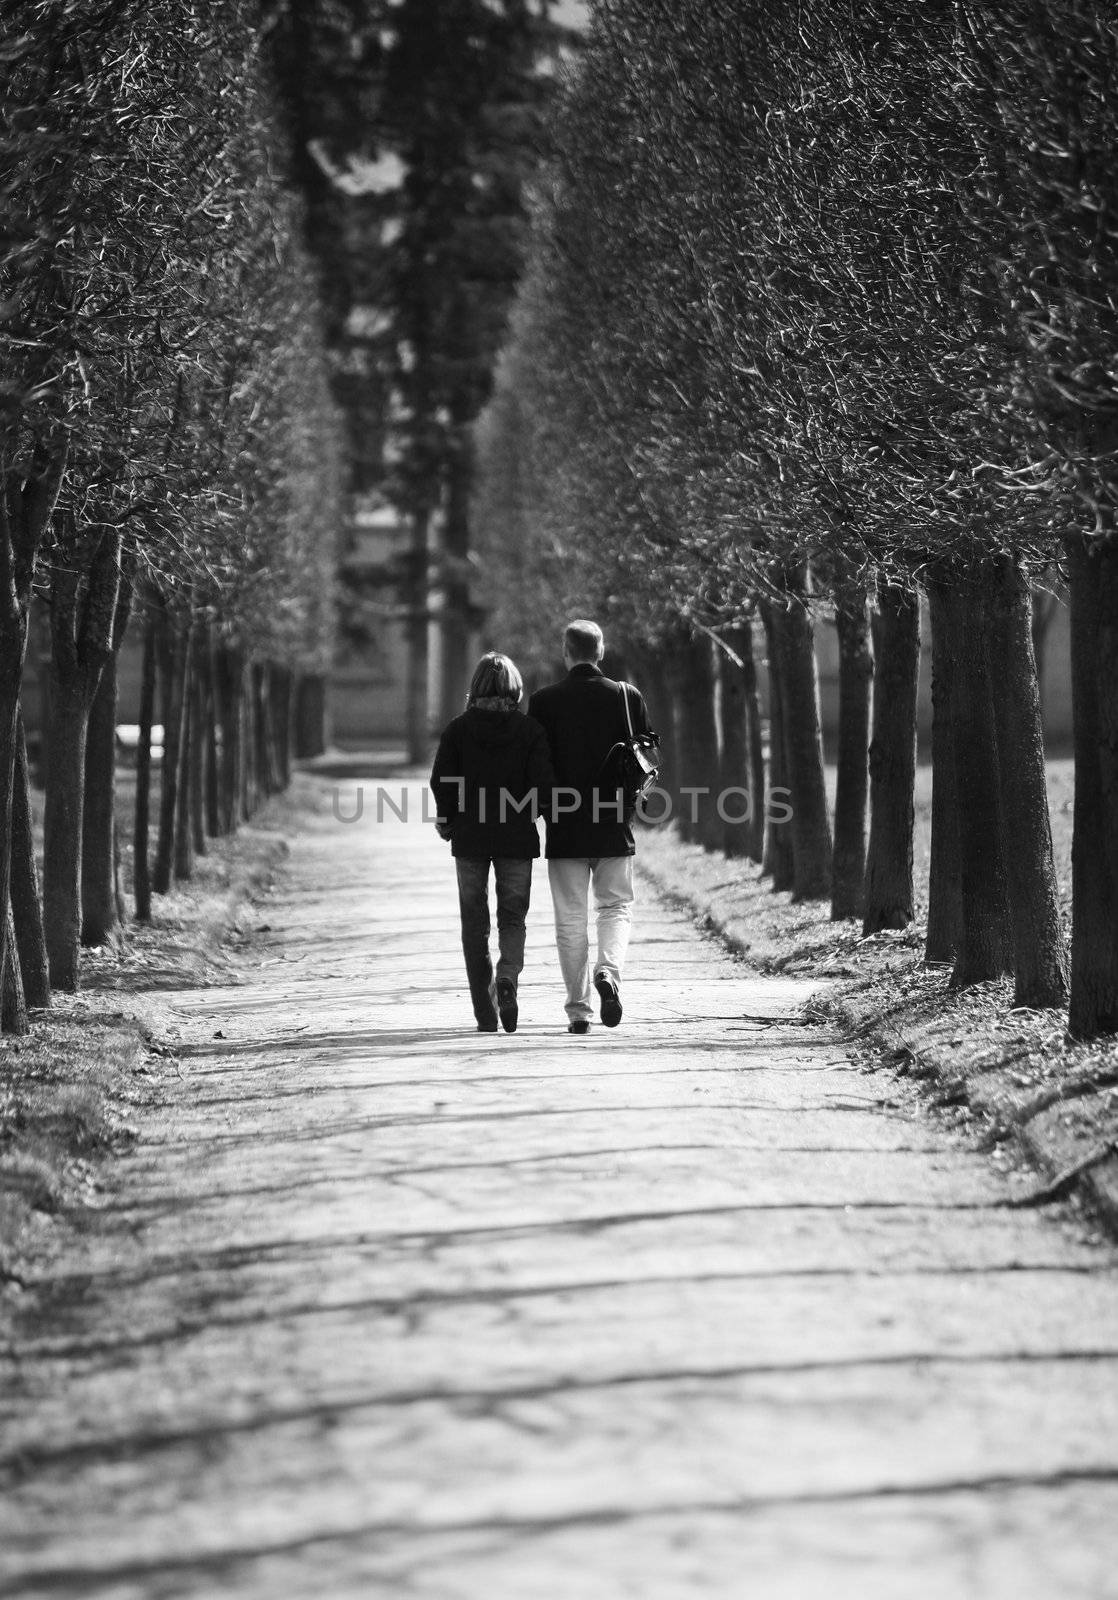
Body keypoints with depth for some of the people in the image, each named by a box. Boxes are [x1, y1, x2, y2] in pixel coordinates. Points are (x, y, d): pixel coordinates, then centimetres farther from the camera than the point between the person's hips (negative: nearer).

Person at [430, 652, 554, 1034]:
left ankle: (485, 1015, 6)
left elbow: (441, 781, -7)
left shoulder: (459, 728, -3)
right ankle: (508, 978, -18)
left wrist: (448, 818, 9)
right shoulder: (529, 729, -4)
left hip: (469, 836, 0)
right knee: (512, 917, 12)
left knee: (475, 923, 9)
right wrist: (531, 810, 10)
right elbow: (543, 784, -9)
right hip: (516, 836, 0)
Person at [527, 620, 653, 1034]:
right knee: (615, 907, 14)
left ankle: (578, 1009, 5)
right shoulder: (627, 697, -2)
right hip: (614, 828, 1)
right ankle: (608, 970, -13)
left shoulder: (544, 701, -5)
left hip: (564, 828, 0)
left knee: (570, 920, 6)